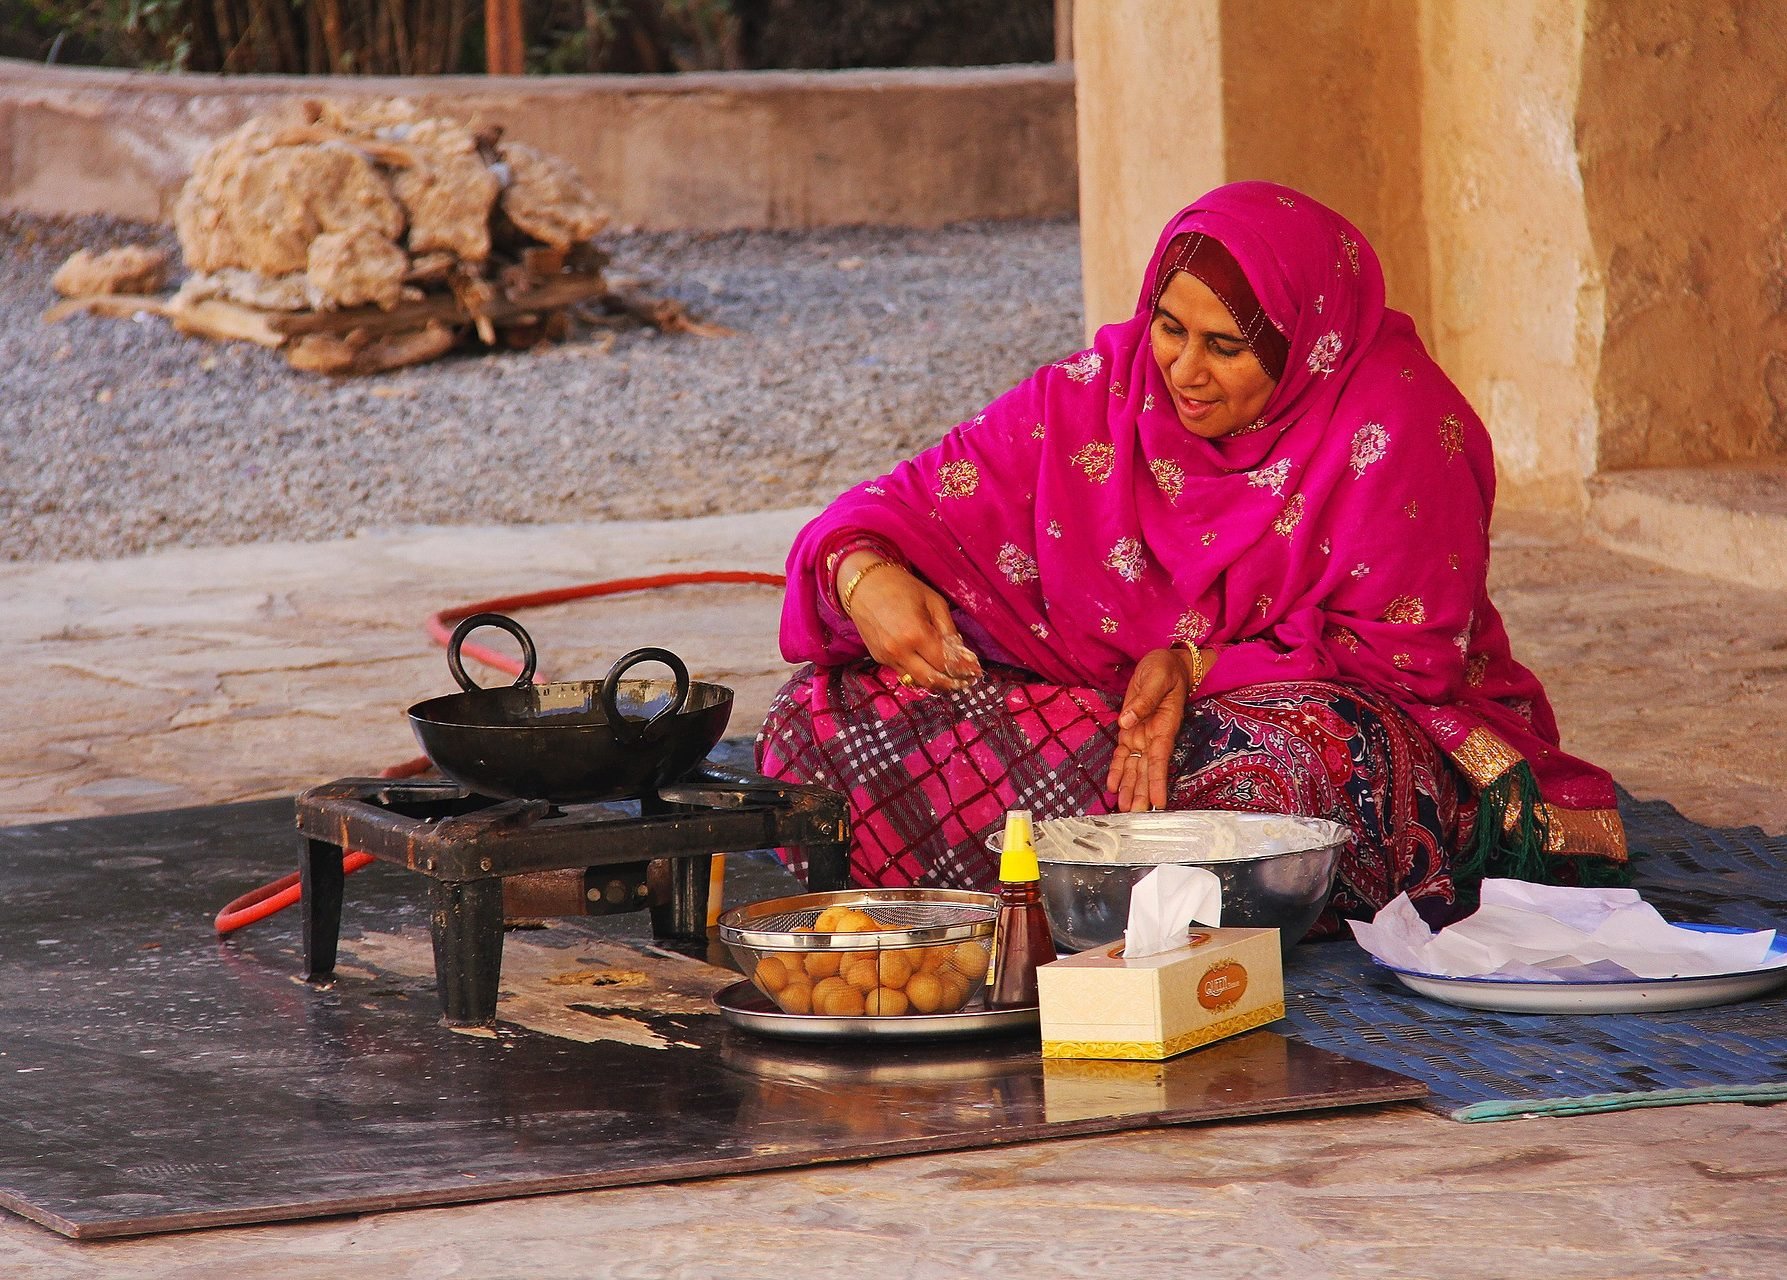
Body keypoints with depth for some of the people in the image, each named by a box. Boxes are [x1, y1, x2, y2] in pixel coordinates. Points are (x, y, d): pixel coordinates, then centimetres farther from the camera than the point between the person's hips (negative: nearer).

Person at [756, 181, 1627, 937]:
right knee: (834, 716, -16)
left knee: (1304, 757, -43)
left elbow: (1408, 653, -11)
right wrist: (866, 574, -25)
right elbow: (912, 505, 0)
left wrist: (1199, 666, -21)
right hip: (1103, 715, 4)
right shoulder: (1100, 391, -1)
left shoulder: (1394, 419, -14)